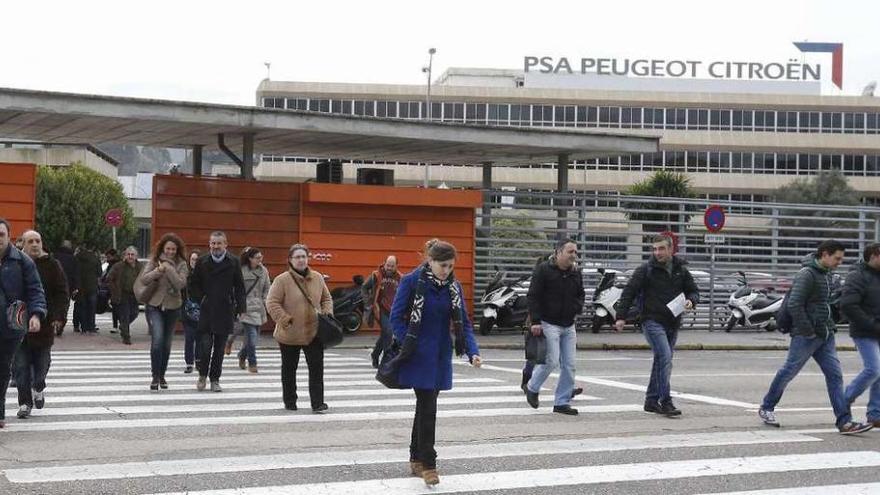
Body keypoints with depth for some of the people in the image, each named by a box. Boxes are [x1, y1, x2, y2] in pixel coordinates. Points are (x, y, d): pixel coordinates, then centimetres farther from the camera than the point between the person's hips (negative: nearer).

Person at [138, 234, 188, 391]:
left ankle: (162, 376, 26)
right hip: (154, 305, -1)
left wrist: (169, 269, -21)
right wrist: (158, 271, -21)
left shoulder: (181, 264, -1)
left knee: (166, 343, 11)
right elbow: (144, 279, -7)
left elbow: (181, 284, -14)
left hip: (172, 307, 1)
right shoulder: (154, 261, 0)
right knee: (157, 339, -18)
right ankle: (155, 376, -10)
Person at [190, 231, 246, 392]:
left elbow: (239, 287, 5)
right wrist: (201, 299, -3)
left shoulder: (233, 263, 3)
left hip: (225, 311, 0)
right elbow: (194, 285, 10)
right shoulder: (202, 262, 3)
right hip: (206, 311, 0)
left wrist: (241, 307, -1)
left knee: (219, 348, 6)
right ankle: (202, 375, 14)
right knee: (205, 345, -7)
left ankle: (215, 379, 16)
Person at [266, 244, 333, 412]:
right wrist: (285, 320, -19)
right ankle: (289, 402, 27)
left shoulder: (317, 278, 4)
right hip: (289, 334, -2)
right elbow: (272, 302, -11)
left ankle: (318, 403, -2)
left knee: (317, 368, -5)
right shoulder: (282, 280, -10)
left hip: (314, 333, 2)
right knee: (289, 369, 12)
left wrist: (327, 314, -1)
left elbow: (327, 299, 16)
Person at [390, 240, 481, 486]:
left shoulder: (454, 286, 3)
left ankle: (416, 459, 25)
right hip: (419, 357, -5)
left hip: (441, 356, 5)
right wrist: (408, 347, -16)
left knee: (425, 406, 14)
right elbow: (396, 317, -8)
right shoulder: (411, 281, -11)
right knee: (428, 407, -10)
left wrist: (473, 352, -9)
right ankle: (427, 463, -2)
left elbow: (463, 322, 5)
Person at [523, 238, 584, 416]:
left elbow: (580, 294, 25)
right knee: (552, 361, -13)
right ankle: (531, 388, 12)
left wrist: (578, 307, 3)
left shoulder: (576, 272, 11)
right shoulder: (543, 270, -8)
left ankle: (562, 403, 10)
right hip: (549, 324, -7)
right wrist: (535, 321, -17)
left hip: (568, 325, 7)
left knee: (569, 365, 2)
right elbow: (533, 296, -10)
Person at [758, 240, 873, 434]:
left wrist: (830, 326, 14)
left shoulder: (826, 274, 14)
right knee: (789, 372, 5)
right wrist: (808, 330, -20)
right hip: (806, 336, -8)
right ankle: (766, 409, 22)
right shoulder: (807, 274, -16)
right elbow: (794, 304, -23)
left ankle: (845, 421, -3)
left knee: (835, 374, 0)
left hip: (825, 335, 8)